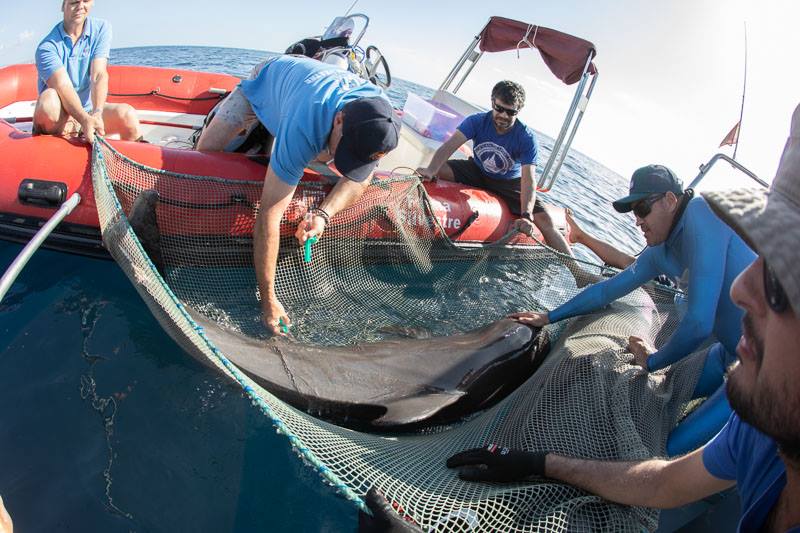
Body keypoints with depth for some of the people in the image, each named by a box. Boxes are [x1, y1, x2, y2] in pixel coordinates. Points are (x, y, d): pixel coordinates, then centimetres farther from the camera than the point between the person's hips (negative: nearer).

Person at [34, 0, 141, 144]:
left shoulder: (101, 29, -2)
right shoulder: (47, 46, -11)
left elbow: (99, 76, -14)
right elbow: (63, 87, -25)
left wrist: (97, 113, -32)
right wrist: (85, 120, -45)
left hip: (90, 109, 2)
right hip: (60, 114, -2)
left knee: (127, 114, -28)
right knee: (49, 97, -36)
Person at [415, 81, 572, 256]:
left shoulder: (527, 138, -24)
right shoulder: (477, 121, -20)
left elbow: (528, 177, -33)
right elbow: (450, 145, -32)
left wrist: (526, 215, -48)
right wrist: (430, 170, -52)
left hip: (509, 183, -1)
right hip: (477, 172, 2)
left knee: (544, 220, -19)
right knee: (438, 170, -25)